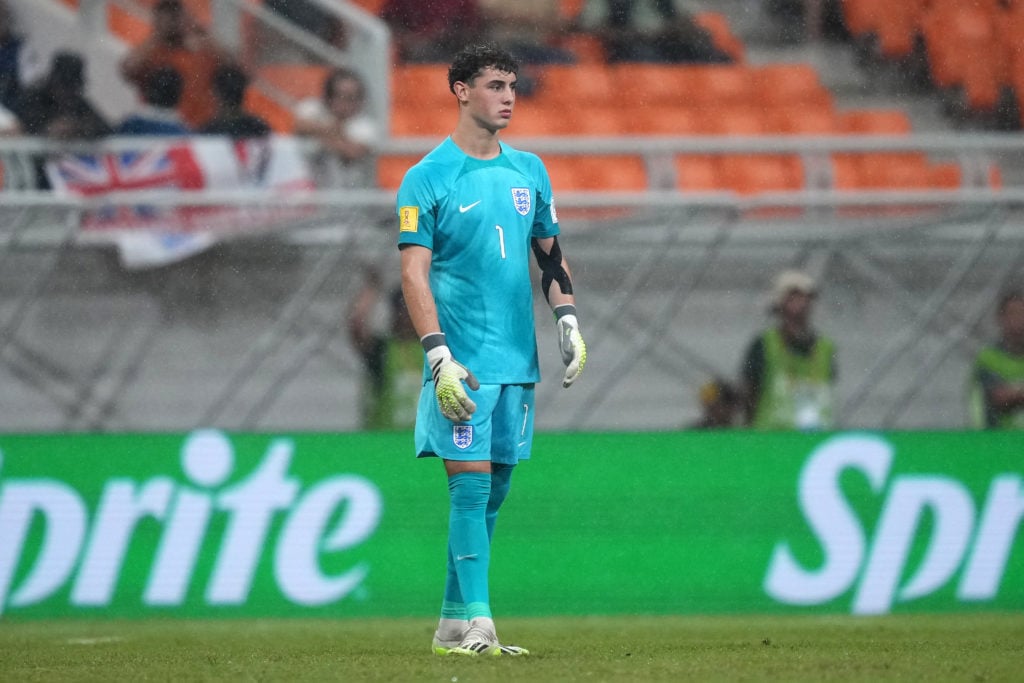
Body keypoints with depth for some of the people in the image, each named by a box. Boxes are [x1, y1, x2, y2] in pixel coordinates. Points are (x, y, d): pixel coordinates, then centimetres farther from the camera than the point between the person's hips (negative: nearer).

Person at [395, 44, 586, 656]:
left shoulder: (529, 171, 13)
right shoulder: (428, 179, -5)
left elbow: (551, 254, 22)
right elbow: (414, 272, -9)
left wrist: (569, 320, 8)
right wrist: (439, 355, -18)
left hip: (517, 357, 6)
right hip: (464, 361, -6)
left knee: (494, 490, 5)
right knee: (470, 485, -11)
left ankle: (454, 624, 11)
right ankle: (476, 623, -12)